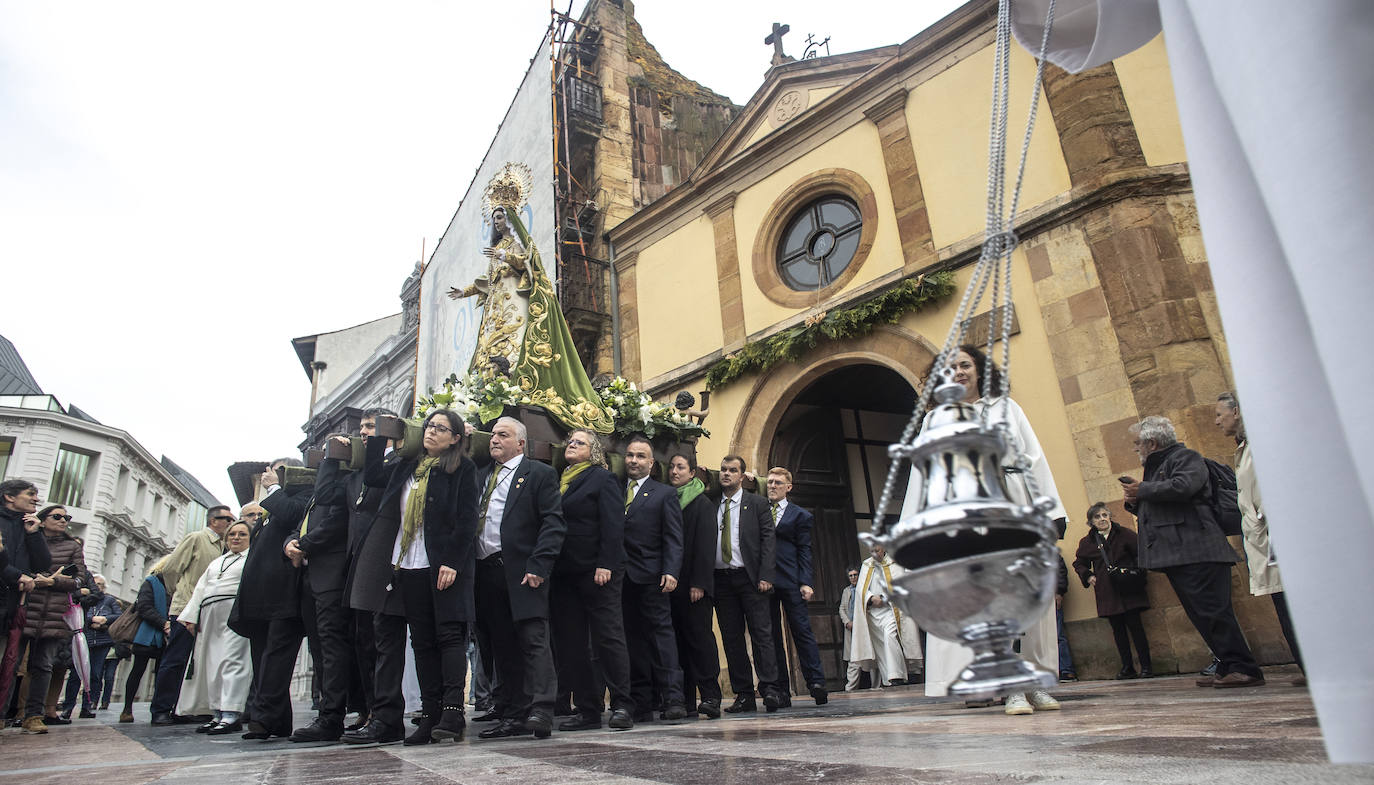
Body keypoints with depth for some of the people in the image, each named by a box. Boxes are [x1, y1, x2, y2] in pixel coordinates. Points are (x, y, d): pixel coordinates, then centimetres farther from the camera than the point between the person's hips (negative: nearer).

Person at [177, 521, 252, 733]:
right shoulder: (216, 562, 29)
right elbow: (200, 589, 24)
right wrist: (191, 616, 14)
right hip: (210, 616, 7)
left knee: (232, 660, -14)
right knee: (213, 664, 4)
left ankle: (231, 715, -19)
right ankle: (218, 714, 9)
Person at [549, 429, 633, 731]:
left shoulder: (602, 478, 0)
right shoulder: (558, 481, 17)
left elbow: (613, 525, -9)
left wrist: (606, 565, -18)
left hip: (596, 571, -6)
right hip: (564, 573, 7)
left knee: (609, 638, -3)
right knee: (570, 645, 7)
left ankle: (622, 706, 6)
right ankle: (587, 709, 15)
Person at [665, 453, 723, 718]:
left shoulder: (703, 504, 0)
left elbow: (705, 545, -8)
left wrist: (699, 583, -15)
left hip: (693, 584, -5)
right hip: (671, 584, 5)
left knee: (699, 635, -6)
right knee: (678, 638, 5)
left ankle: (710, 697, -2)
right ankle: (685, 699, 10)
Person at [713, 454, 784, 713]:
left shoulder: (757, 503, 5)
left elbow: (768, 540, -1)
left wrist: (765, 576, -11)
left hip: (749, 577, -3)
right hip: (720, 578, 3)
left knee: (761, 634, -5)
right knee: (731, 638, 4)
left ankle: (769, 689, -1)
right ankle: (744, 696, 10)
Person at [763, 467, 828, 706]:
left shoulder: (800, 516, 10)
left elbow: (804, 551, 5)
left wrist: (806, 583, -7)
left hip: (790, 581, -2)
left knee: (802, 631, -4)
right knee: (771, 635, 4)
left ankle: (816, 683, 0)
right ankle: (781, 691, 9)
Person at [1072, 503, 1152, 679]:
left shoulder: (1124, 534, 2)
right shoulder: (1087, 542, 8)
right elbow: (1079, 563, 20)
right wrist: (1088, 576, 4)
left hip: (1128, 590, -2)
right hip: (1106, 593, 2)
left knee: (1134, 626, -5)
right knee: (1118, 630, 4)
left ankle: (1146, 666, 4)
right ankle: (1127, 668, 11)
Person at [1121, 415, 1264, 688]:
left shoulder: (1186, 458, -2)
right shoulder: (1156, 467, 26)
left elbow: (1182, 487, -24)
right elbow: (1153, 512, 30)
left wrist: (1142, 490, -12)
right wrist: (1135, 502, 9)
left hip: (1197, 553, -10)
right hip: (1176, 557, 10)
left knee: (1213, 611, -11)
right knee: (1202, 616, 9)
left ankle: (1245, 669, -7)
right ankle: (1229, 668, 13)